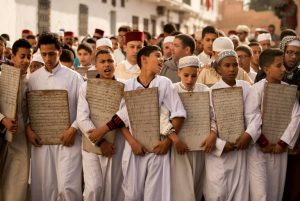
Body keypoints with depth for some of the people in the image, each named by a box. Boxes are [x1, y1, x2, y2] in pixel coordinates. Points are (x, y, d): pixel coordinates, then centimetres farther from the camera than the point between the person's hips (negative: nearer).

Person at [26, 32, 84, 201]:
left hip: (67, 138, -3)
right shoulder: (33, 78, 8)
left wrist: (73, 129, -12)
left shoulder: (73, 77, -1)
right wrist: (28, 129, -3)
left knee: (67, 187, -12)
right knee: (43, 186, 7)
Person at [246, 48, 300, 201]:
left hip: (279, 147, 4)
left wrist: (283, 143, -8)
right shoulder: (257, 89, -9)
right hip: (259, 146, -4)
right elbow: (251, 118, -14)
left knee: (276, 189, 10)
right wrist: (263, 143, -13)